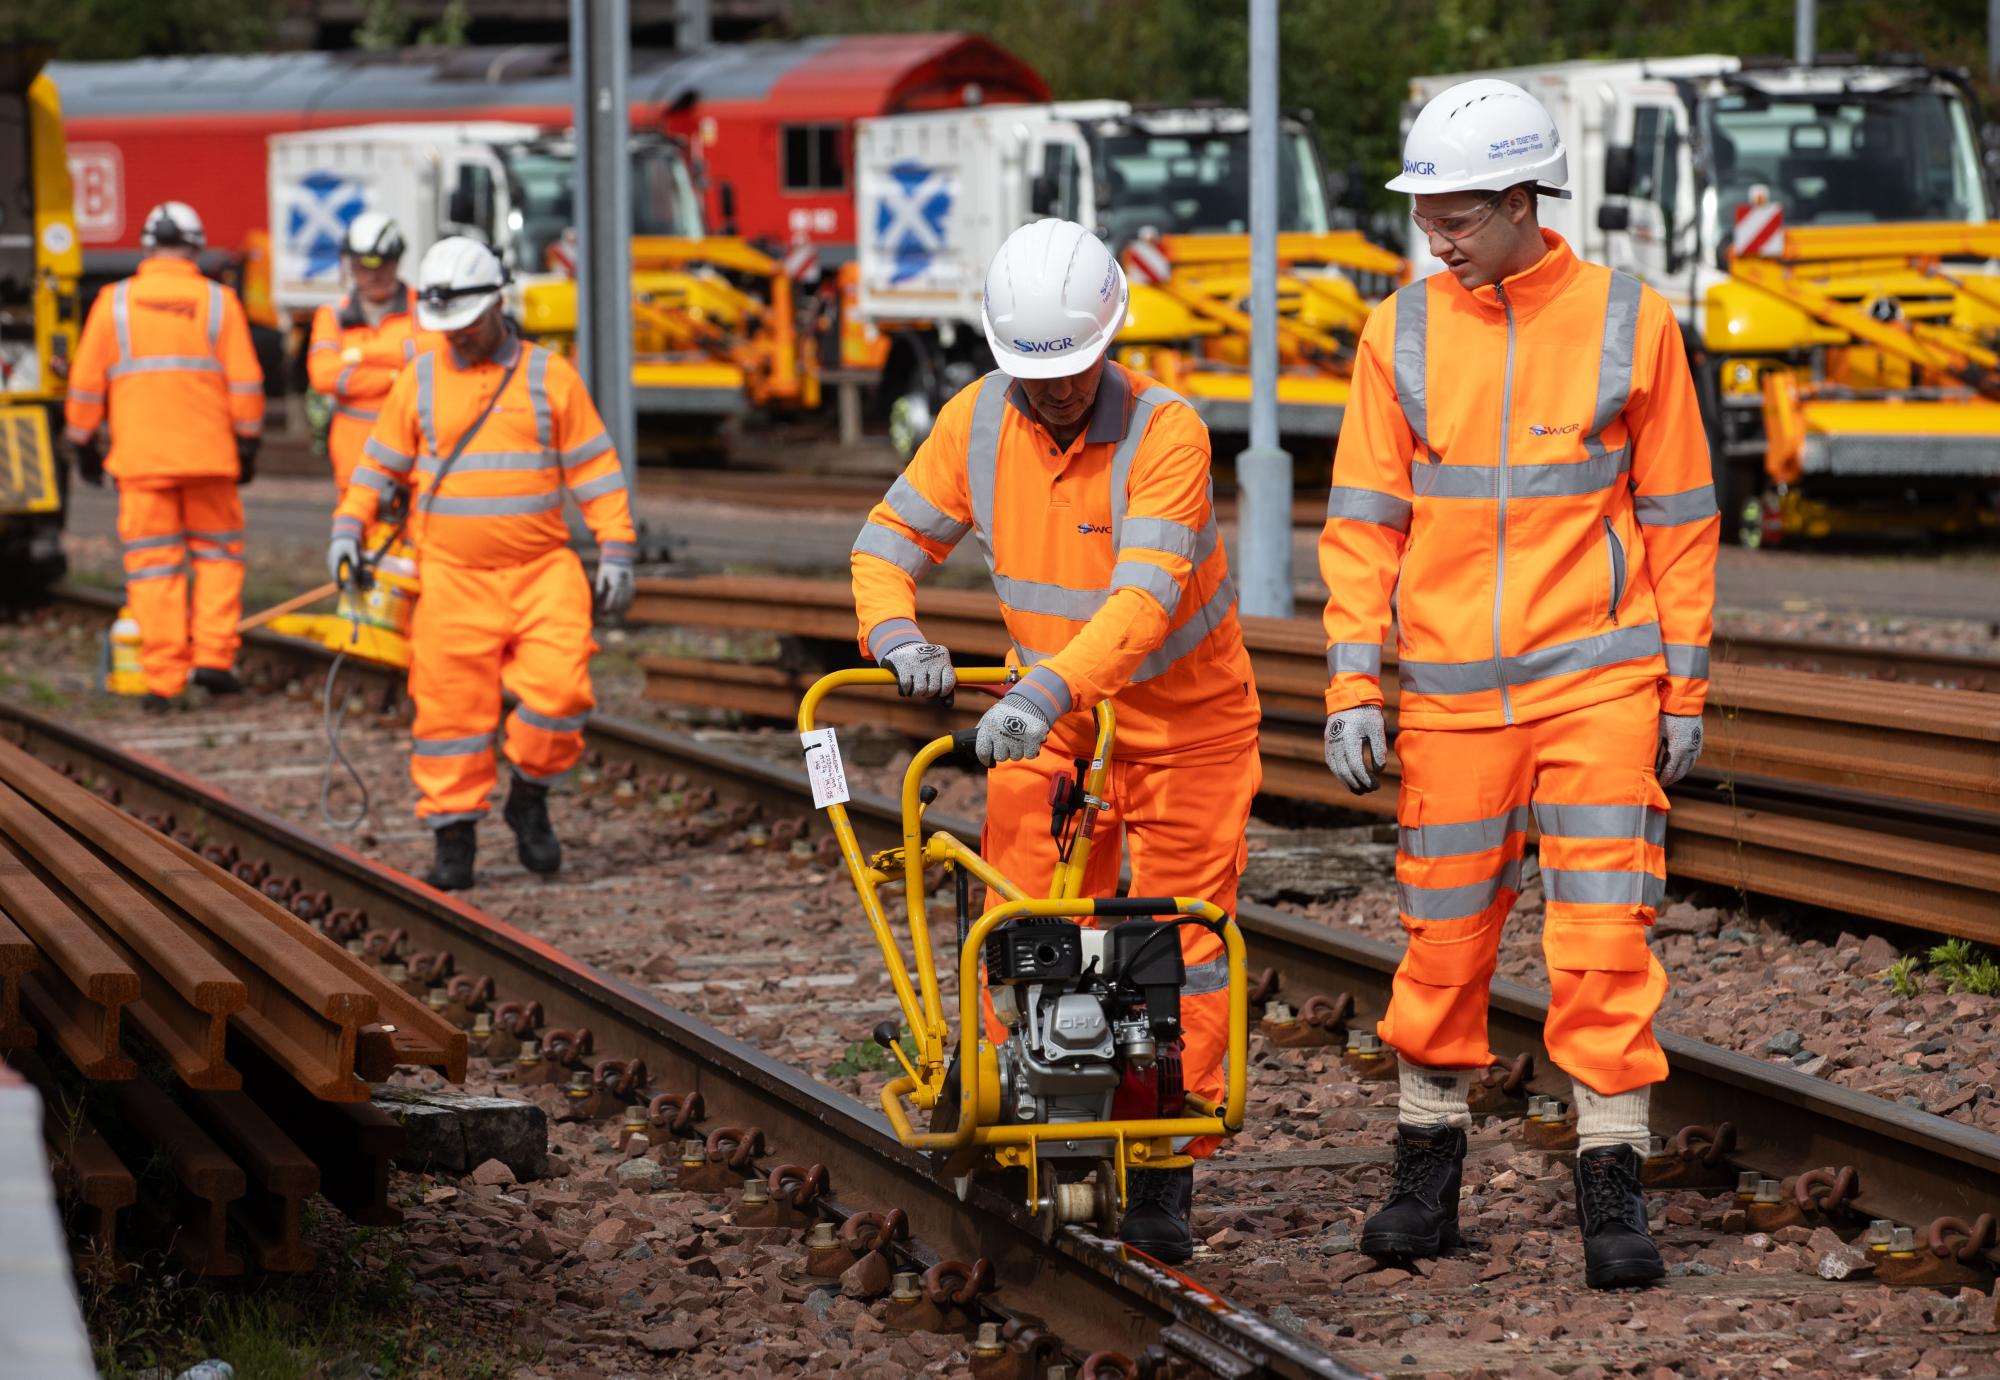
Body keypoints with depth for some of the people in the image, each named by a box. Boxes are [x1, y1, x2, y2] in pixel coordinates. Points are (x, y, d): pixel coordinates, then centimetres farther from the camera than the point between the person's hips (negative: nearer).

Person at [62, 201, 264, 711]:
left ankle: (162, 680, 0)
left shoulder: (115, 302, 2)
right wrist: (247, 444, 10)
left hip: (140, 457, 0)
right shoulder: (218, 301, 2)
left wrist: (81, 444, 15)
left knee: (153, 566, 2)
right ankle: (213, 657, 3)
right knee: (216, 552, 14)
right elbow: (245, 382, 1)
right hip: (208, 457, 0)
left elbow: (87, 383, 5)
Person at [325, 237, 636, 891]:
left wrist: (616, 549, -1)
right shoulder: (420, 380, 8)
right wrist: (348, 527, 0)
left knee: (559, 690, -13)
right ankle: (453, 839, 6)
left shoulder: (549, 376, 4)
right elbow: (380, 462, 14)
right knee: (452, 707, -3)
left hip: (542, 573, -1)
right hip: (452, 578, 1)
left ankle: (530, 798, 10)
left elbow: (595, 467, 5)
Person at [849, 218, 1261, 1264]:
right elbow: (889, 540, 0)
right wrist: (895, 633, -22)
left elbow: (1145, 596, -35)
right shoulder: (979, 419, -8)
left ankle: (1162, 1178, 4)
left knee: (1179, 940, -2)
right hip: (1045, 717, 4)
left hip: (1183, 717, -4)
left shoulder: (1166, 433, -24)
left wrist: (1047, 691, -48)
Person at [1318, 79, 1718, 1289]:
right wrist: (1353, 687, -3)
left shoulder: (1629, 323, -2)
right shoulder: (1402, 335, 3)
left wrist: (1686, 687, 2)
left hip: (1598, 681, -2)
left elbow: (1680, 516, 3)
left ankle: (1614, 1187, 0)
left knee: (1603, 938, -6)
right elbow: (1363, 519, 5)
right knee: (1443, 939, 7)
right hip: (1448, 690, 2)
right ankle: (1430, 1168, 22)